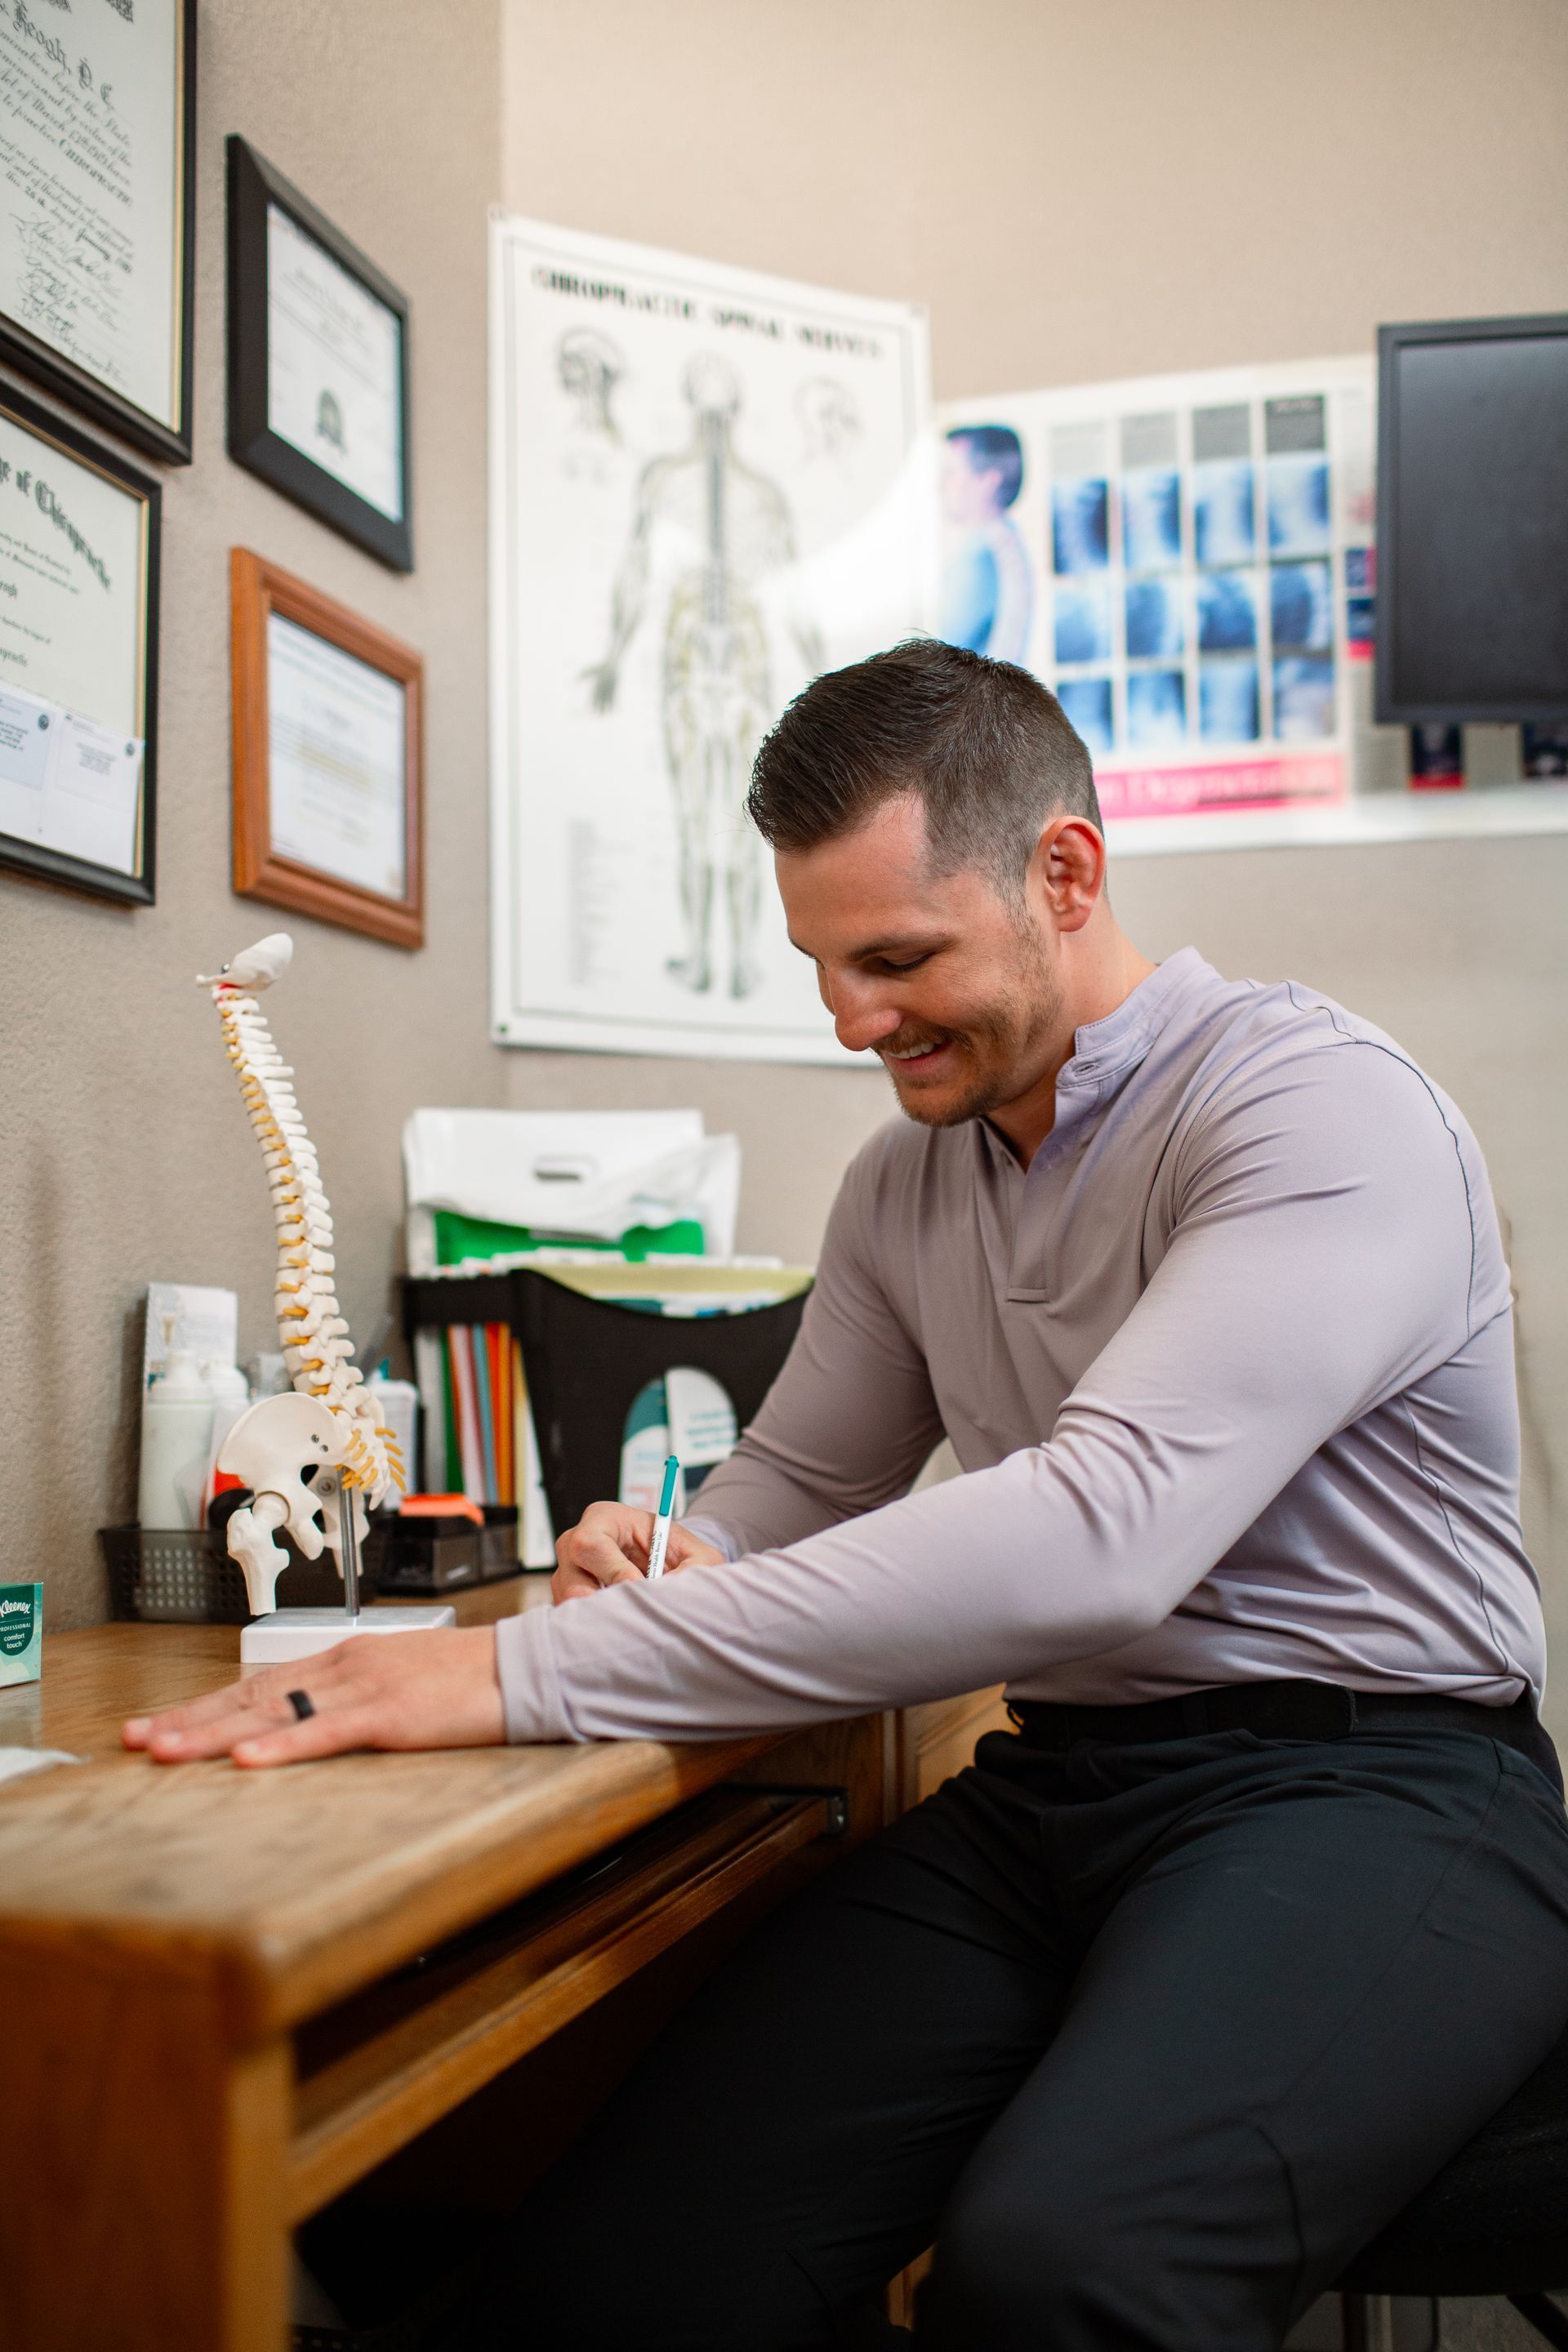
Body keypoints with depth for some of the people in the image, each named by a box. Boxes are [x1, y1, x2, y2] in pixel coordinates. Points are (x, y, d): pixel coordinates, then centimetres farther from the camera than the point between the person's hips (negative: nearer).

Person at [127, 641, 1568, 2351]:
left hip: (1372, 1778, -5)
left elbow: (1100, 1533, -29)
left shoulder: (1322, 1112, -15)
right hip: (1052, 1784, 6)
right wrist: (678, 1558, -5)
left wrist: (535, 1671, -30)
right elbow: (800, 1477, 21)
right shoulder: (906, 1182, 10)